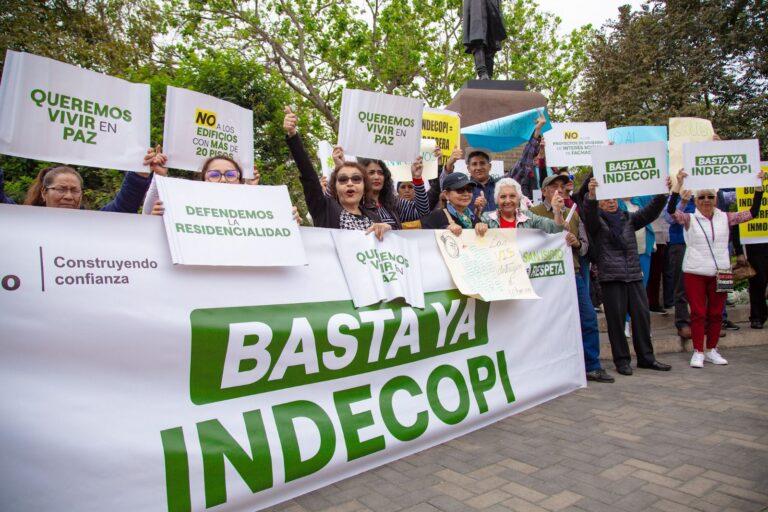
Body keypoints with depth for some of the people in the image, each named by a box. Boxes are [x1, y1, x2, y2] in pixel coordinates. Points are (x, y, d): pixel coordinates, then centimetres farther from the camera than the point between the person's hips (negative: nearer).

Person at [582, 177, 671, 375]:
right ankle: (622, 360, 10)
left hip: (634, 275, 4)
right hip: (611, 277, -4)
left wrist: (662, 194, -12)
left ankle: (646, 357, 19)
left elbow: (651, 211, 5)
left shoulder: (629, 218, 17)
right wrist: (591, 194, -37)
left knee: (642, 315, 7)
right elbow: (589, 214, -18)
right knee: (616, 319, 0)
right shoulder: (596, 221, 3)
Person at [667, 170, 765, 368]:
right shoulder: (689, 219, -1)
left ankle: (711, 350, 22)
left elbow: (752, 213, 8)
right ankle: (698, 352, 8)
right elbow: (671, 211, -17)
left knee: (716, 313, 9)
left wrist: (759, 187, 1)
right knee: (698, 313, 0)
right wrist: (678, 185, -27)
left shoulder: (725, 218, 7)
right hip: (695, 273, -3)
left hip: (720, 272, 3)